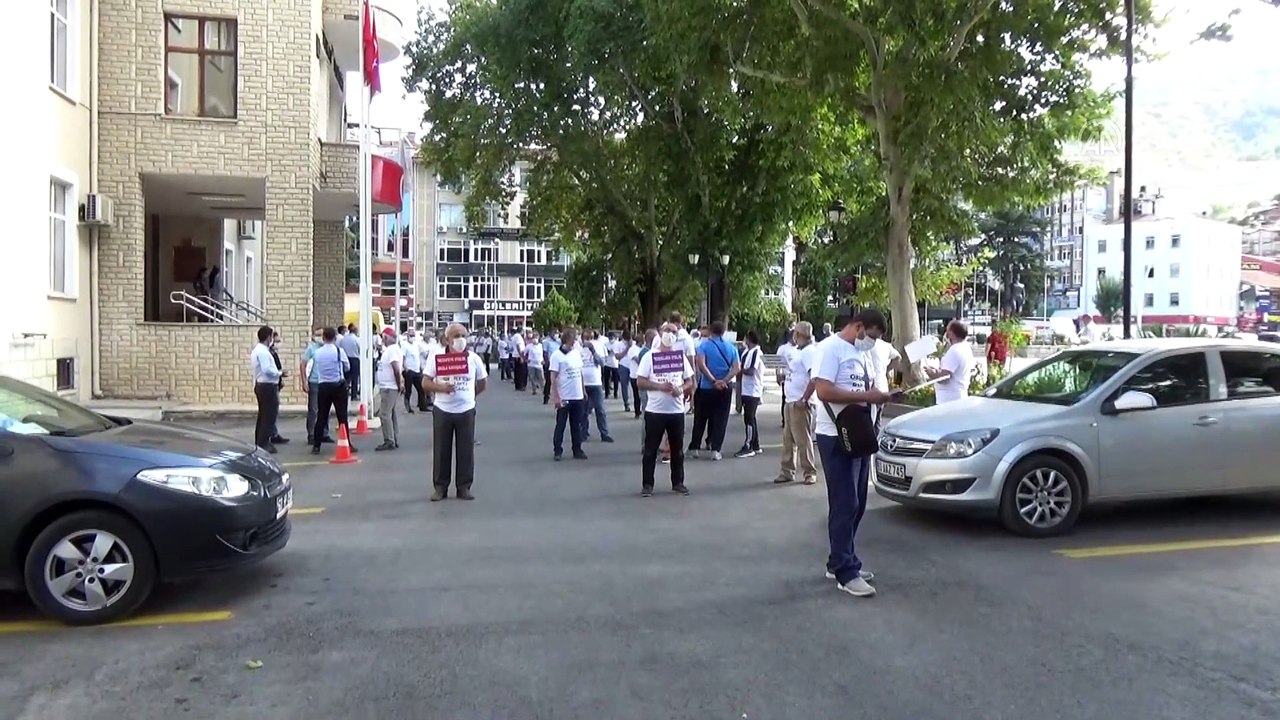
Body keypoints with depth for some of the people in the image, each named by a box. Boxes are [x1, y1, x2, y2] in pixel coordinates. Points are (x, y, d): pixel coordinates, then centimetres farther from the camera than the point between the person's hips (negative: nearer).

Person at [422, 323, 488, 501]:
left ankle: (464, 487, 15)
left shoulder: (474, 358, 0)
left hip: (466, 411, 1)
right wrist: (441, 388, -19)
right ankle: (440, 487, 16)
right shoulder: (436, 357, -4)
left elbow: (482, 382, 14)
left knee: (466, 450, 5)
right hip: (442, 410, -1)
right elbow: (425, 382, -4)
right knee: (441, 450, 6)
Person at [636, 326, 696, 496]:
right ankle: (647, 485, 10)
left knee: (677, 449, 11)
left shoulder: (681, 356, 7)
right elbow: (640, 382, -7)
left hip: (677, 411, 3)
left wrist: (681, 389, -12)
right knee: (651, 449, 2)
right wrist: (659, 386, -20)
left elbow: (689, 381, 9)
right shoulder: (649, 356, -3)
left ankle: (678, 483, 22)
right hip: (655, 411, -3)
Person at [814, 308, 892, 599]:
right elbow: (824, 391, -22)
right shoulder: (832, 348, -12)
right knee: (844, 505, -6)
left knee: (856, 504, 13)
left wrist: (879, 395, -1)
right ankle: (846, 573, 0)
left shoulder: (864, 353, 15)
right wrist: (866, 396, -21)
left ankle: (839, 563, 24)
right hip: (836, 437, -9)